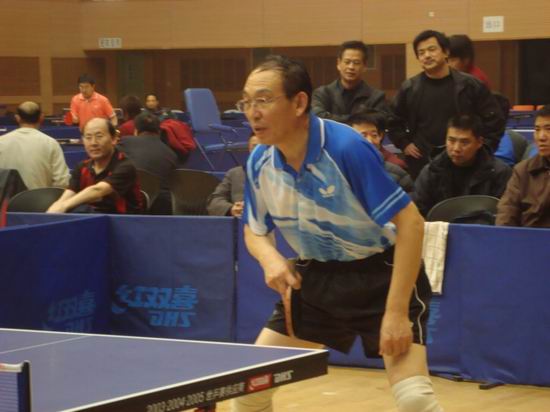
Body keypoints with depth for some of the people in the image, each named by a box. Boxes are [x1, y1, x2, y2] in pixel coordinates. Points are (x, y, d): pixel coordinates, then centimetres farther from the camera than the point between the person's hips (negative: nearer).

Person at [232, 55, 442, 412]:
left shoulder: (347, 147, -25)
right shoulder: (259, 163, -7)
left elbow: (410, 222, -24)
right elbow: (255, 231, 11)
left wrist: (396, 311, -27)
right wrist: (271, 259, -14)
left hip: (381, 273, -6)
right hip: (316, 277, 6)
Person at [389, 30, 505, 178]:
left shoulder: (470, 85, -3)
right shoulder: (409, 88, 4)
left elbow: (494, 119, 2)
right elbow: (393, 121, 17)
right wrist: (404, 144, 6)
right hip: (422, 162, 2)